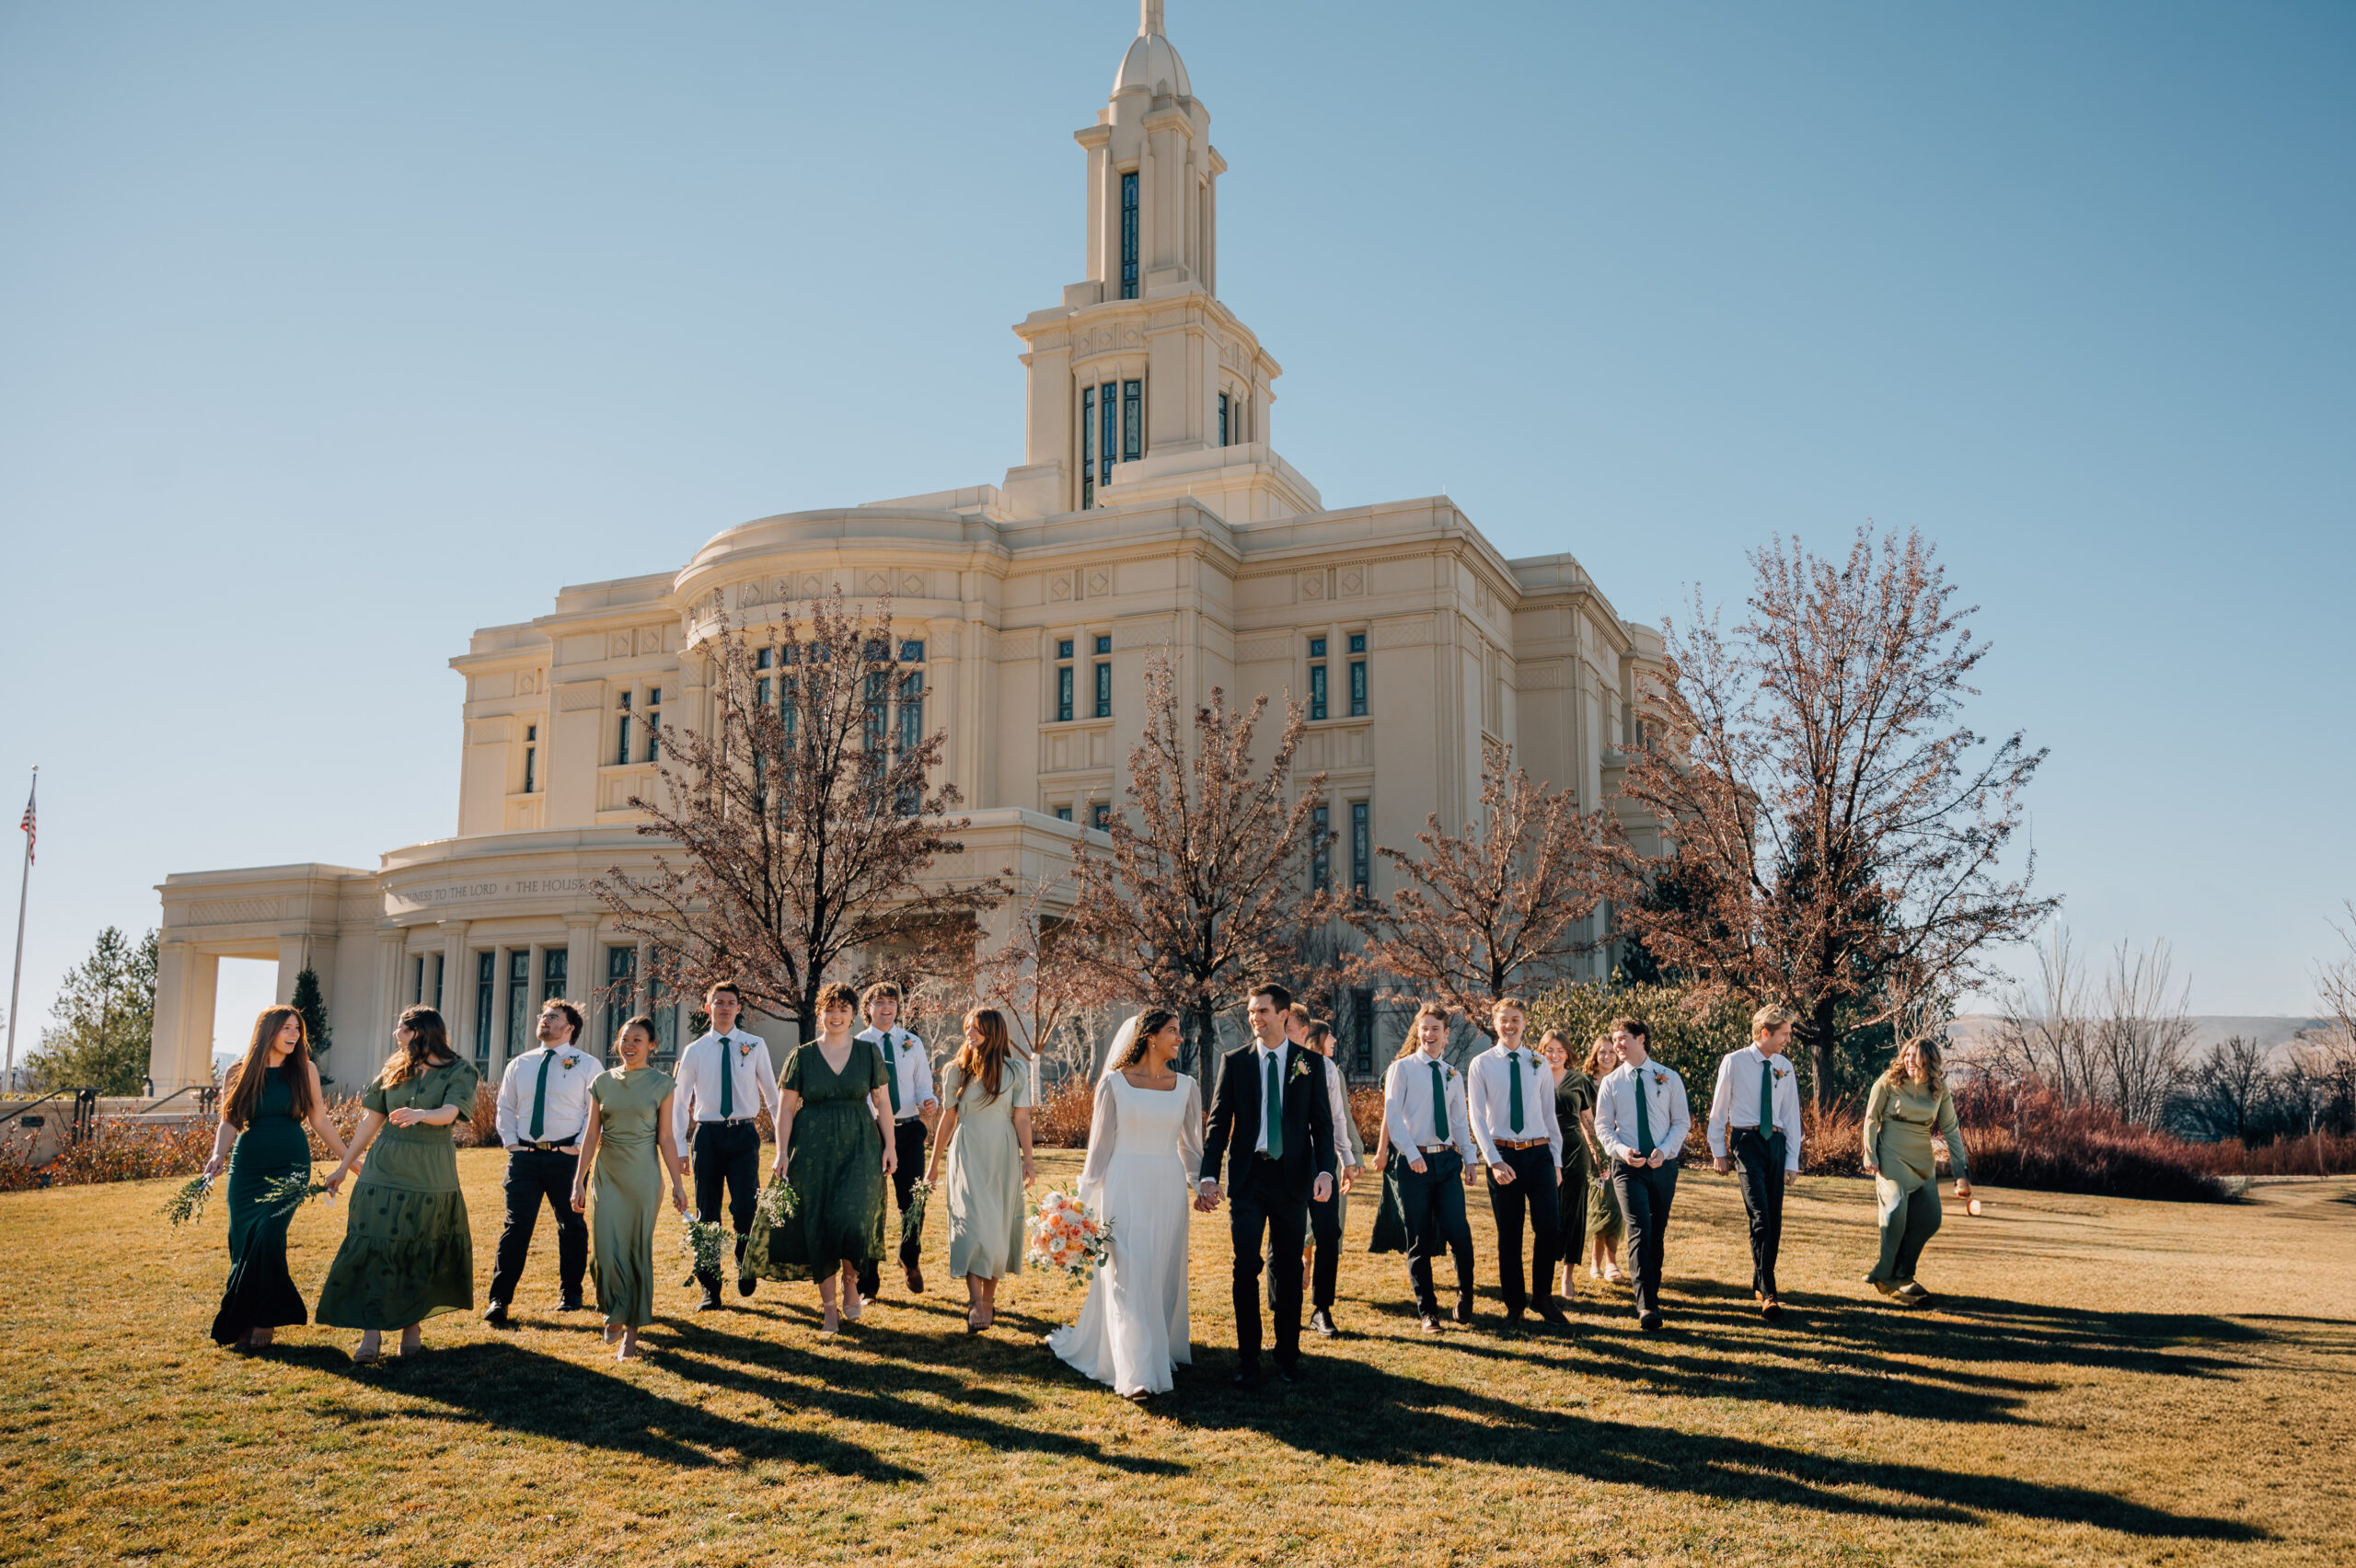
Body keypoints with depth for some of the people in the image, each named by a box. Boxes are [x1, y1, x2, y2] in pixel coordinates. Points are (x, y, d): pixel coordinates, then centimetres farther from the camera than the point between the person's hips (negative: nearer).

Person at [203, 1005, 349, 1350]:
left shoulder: (304, 1069, 4)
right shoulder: (240, 1073, 5)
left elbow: (320, 1119, 9)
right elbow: (229, 1121, 2)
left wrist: (349, 1160, 9)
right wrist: (219, 1155, -17)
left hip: (291, 1165, -2)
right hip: (247, 1165, 2)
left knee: (267, 1236, -15)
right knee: (242, 1240, -2)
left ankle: (263, 1321, -2)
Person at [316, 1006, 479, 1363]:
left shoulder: (459, 1072, -3)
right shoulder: (394, 1070, 10)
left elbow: (450, 1112, -20)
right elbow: (371, 1121, 14)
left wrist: (420, 1114, -41)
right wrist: (344, 1166, 13)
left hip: (431, 1176, -3)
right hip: (385, 1170, 3)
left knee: (420, 1254, 4)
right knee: (374, 1249, -5)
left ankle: (412, 1324, 18)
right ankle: (372, 1333, -4)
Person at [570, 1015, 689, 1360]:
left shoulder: (660, 1084, 0)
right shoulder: (602, 1082, 6)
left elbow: (665, 1139, 1)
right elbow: (591, 1135, 7)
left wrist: (678, 1183, -2)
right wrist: (579, 1182, 4)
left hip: (643, 1175, -2)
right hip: (607, 1174, 2)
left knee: (638, 1249, 0)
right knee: (607, 1250, -2)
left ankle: (631, 1333, 9)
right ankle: (615, 1313, 26)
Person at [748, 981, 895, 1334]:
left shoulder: (869, 1053, 6)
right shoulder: (802, 1056, 4)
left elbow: (882, 1102, 8)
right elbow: (785, 1107, 3)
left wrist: (889, 1145, 1)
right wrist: (782, 1153, -5)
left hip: (859, 1147, 0)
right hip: (813, 1151, 1)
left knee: (851, 1219, -16)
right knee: (818, 1227, 2)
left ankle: (850, 1282, 13)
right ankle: (829, 1309, 13)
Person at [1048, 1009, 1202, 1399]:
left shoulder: (1186, 1086, 6)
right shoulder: (1114, 1083, -2)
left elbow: (1191, 1147, 14)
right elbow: (1101, 1146, 1)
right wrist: (1084, 1202, 0)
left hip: (1168, 1190, 3)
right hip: (1124, 1187, -3)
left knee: (1163, 1276, 10)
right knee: (1129, 1277, -7)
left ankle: (1162, 1348, 29)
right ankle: (1138, 1374, -6)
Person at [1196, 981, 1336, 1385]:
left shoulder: (1310, 1062, 3)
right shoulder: (1235, 1062, 3)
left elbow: (1322, 1122, 2)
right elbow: (1218, 1122, 1)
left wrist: (1325, 1171, -12)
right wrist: (1208, 1176, -9)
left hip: (1292, 1177, 0)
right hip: (1247, 1177, 0)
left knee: (1289, 1270, 8)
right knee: (1246, 1267, -1)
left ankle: (1288, 1356, 20)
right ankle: (1248, 1358, 8)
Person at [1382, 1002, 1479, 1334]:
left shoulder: (1454, 1076, 15)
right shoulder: (1402, 1068, 0)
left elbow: (1461, 1122, 19)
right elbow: (1392, 1116, -6)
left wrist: (1468, 1158, 8)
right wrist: (1412, 1154, -15)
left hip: (1447, 1160, 3)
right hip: (1413, 1163, -3)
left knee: (1458, 1231, -11)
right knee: (1420, 1241, 1)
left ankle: (1465, 1295, 11)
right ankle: (1428, 1313, 12)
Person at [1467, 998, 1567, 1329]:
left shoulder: (1539, 1065, 9)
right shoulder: (1481, 1065, 0)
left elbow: (1549, 1115, 13)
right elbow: (1477, 1117, -3)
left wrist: (1557, 1161, 9)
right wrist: (1495, 1161, -12)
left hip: (1539, 1154, 2)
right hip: (1502, 1155, -2)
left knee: (1550, 1228, -6)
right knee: (1509, 1235, 4)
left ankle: (1544, 1299, 14)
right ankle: (1515, 1306, 17)